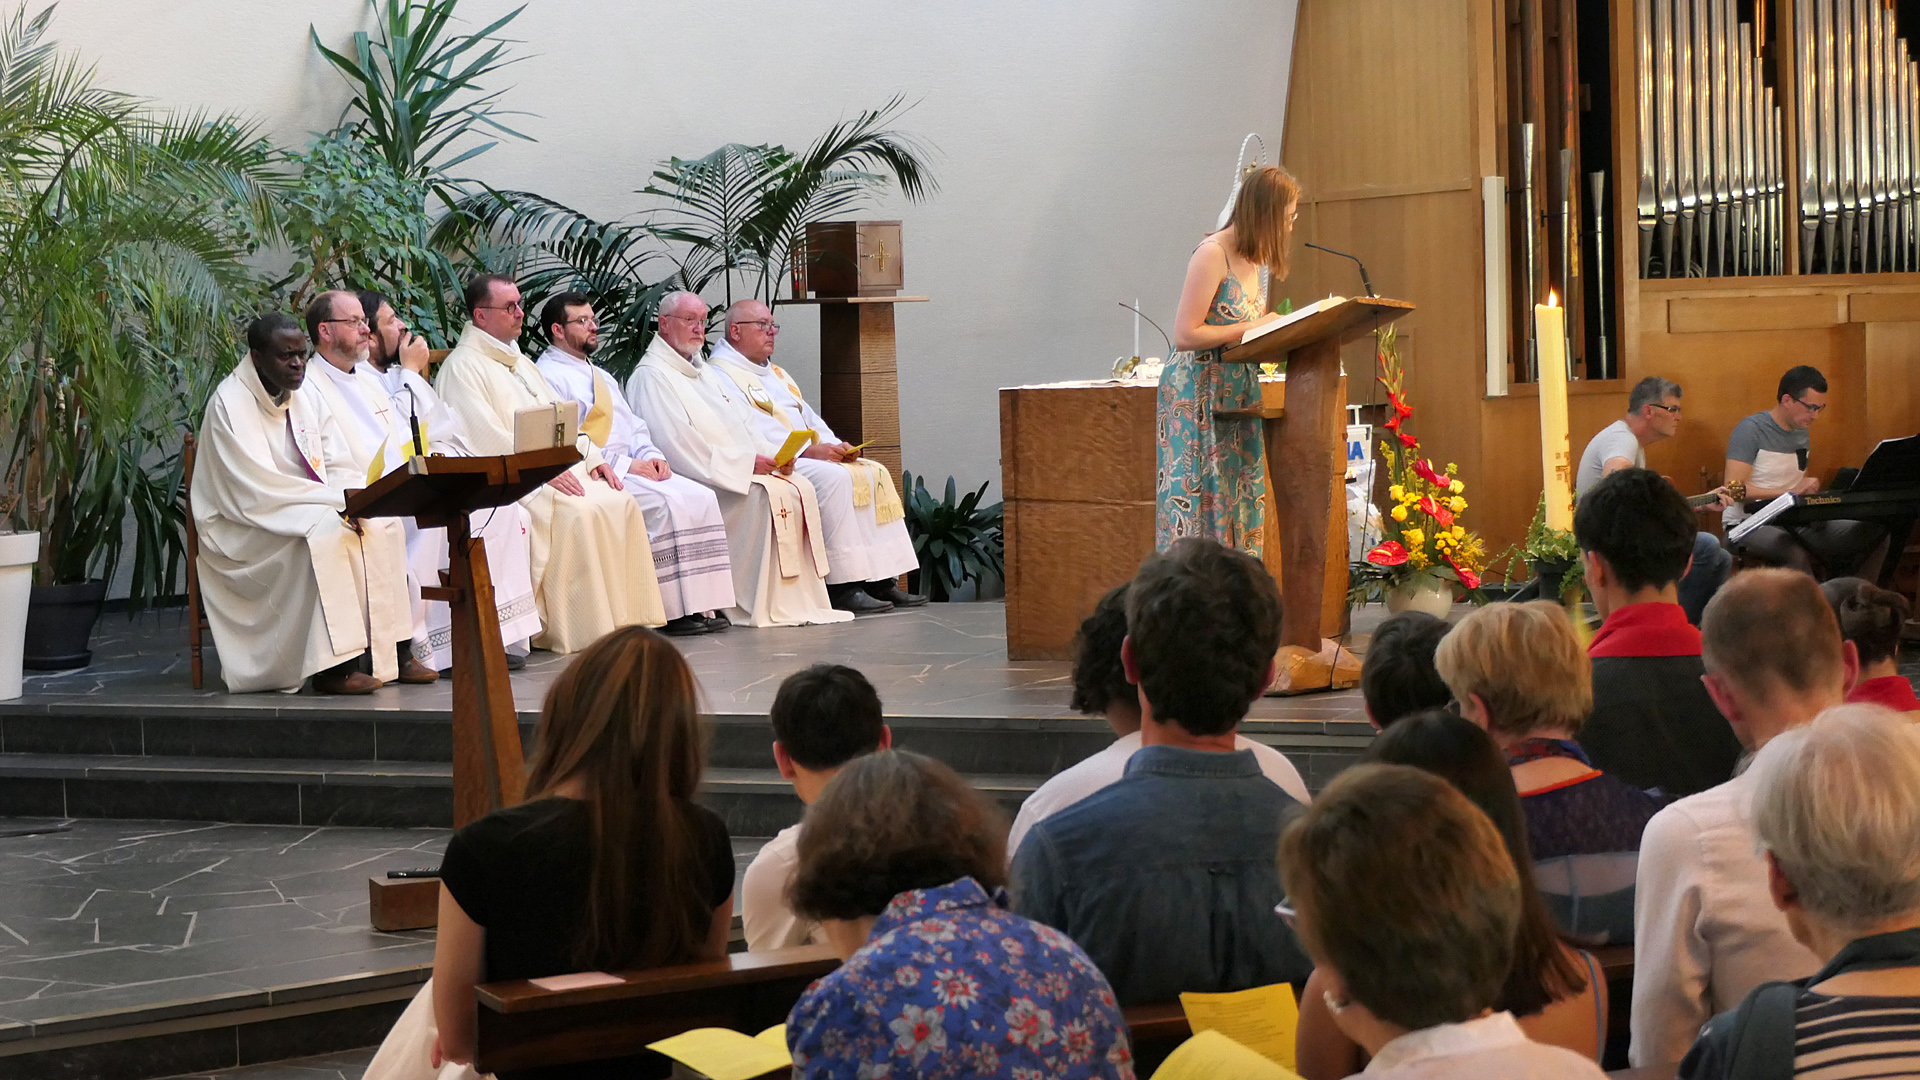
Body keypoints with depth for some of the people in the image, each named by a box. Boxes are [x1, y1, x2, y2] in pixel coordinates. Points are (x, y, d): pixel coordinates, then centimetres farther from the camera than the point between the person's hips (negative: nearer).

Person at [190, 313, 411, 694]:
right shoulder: (230, 403, -13)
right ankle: (332, 667, -34)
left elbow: (339, 467, 7)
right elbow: (254, 490, -21)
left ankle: (384, 651, -16)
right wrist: (335, 499, -24)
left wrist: (352, 498, -17)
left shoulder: (307, 398, 10)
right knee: (322, 533, -34)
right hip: (241, 530, -7)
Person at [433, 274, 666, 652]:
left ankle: (624, 617, -13)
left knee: (619, 504, -14)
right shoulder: (463, 367, -5)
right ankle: (582, 630, -25)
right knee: (579, 512, -30)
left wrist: (591, 456, 7)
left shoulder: (518, 360, 24)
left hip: (559, 468, 8)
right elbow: (486, 437, -16)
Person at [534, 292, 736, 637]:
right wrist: (625, 463, -16)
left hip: (633, 469, 9)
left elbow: (634, 426, 26)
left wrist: (651, 455, 2)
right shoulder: (547, 375, -3)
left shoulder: (601, 376, 27)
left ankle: (702, 605, -18)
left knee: (700, 498, -13)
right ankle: (673, 611, -27)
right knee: (666, 503, -30)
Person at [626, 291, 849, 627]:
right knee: (765, 495, -29)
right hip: (700, 480, -9)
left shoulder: (707, 372, 26)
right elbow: (678, 445, -16)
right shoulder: (651, 377, -4)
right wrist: (745, 462, -17)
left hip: (746, 468, 9)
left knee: (800, 488, -14)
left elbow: (744, 427, 22)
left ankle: (803, 599, -16)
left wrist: (770, 457, 0)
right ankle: (757, 606, -26)